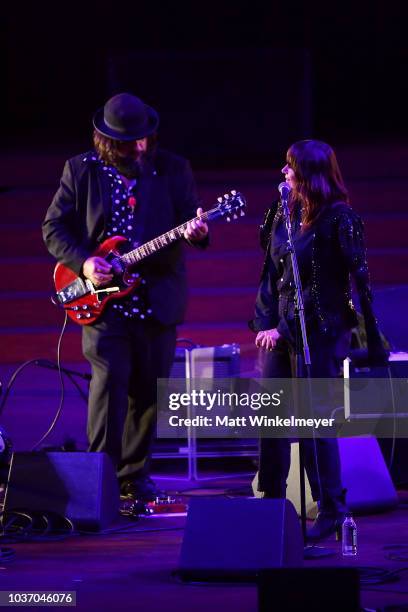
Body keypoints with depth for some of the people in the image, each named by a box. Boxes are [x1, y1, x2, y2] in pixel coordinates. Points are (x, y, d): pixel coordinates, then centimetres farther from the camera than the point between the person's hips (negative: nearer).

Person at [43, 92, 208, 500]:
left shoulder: (173, 169, 4)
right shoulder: (81, 170, 2)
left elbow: (190, 218, 2)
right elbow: (53, 227, 4)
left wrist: (196, 230, -23)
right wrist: (82, 263, -11)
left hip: (158, 298, 2)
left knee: (149, 389, 6)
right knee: (109, 378, -13)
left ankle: (134, 474, 19)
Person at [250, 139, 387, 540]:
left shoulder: (339, 219, -12)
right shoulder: (284, 213, 9)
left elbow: (338, 285, -14)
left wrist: (285, 327, -15)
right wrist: (265, 323, 2)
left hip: (320, 332, -7)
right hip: (281, 330, 7)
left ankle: (331, 510, 4)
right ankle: (271, 503, 18)